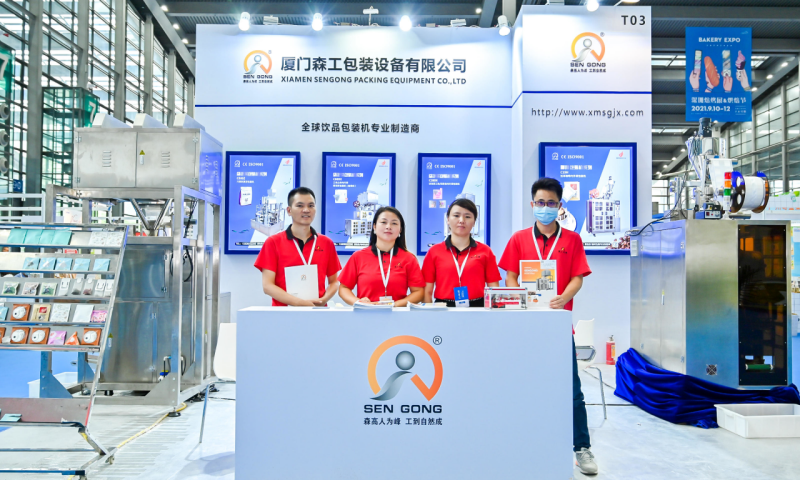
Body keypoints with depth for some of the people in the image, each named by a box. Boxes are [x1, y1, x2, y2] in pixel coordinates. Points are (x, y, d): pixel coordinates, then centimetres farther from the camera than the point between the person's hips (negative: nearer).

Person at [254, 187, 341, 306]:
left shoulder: (327, 243, 12)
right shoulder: (273, 242, 6)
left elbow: (334, 281, 17)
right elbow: (267, 285, -1)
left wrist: (324, 299, -4)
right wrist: (300, 303, -12)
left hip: (318, 311, 2)